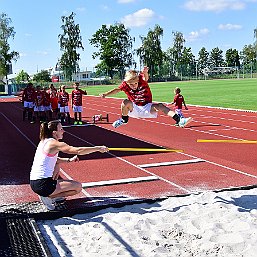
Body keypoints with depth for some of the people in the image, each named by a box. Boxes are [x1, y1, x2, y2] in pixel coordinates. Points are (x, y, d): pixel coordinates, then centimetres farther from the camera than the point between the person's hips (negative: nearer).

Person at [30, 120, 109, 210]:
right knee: (78, 187, -4)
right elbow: (78, 151, -18)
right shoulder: (55, 144, -14)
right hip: (42, 185, -9)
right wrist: (98, 148, -10)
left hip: (34, 182, 9)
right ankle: (48, 197, -3)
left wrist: (69, 160, 11)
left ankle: (54, 193, 21)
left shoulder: (44, 141, 12)